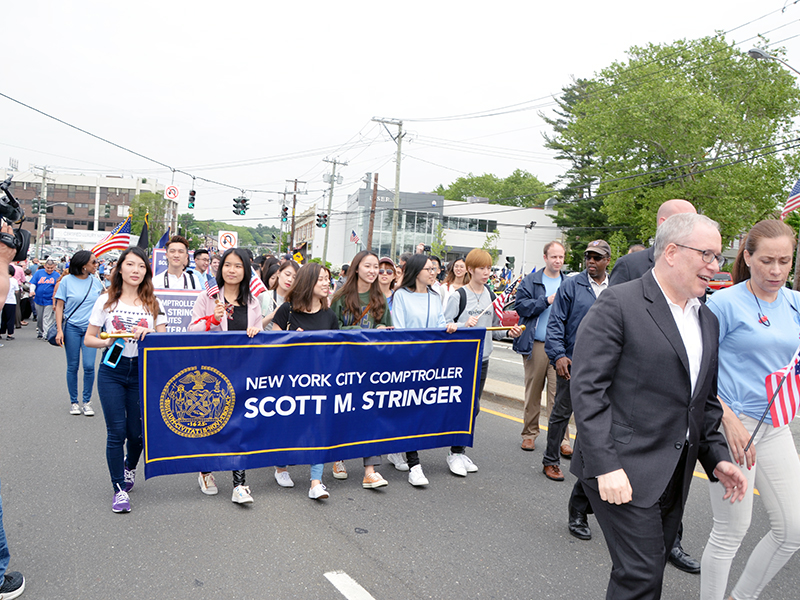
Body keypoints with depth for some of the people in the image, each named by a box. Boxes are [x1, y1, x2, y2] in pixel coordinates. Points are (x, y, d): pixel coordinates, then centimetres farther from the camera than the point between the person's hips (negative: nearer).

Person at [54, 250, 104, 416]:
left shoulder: (96, 281, 6)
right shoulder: (67, 280, -3)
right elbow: (59, 306, -1)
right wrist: (59, 330, -9)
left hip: (90, 328, 2)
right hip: (71, 328, -2)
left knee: (89, 366, -6)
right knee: (73, 367, 5)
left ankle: (87, 402, 8)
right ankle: (73, 402, 19)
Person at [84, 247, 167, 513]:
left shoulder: (154, 304, 4)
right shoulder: (106, 301, 3)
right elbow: (88, 338, 6)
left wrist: (148, 334, -15)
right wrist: (108, 342, -14)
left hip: (142, 371, 1)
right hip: (112, 371, -1)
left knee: (136, 431, 6)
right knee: (116, 431, -3)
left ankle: (130, 466, 40)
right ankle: (119, 489, 10)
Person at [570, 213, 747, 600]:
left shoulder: (707, 321, 13)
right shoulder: (618, 304, -12)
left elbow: (705, 400, 20)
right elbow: (587, 388, -16)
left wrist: (715, 456, 9)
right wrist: (605, 466, -19)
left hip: (675, 477, 8)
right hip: (623, 471, -7)